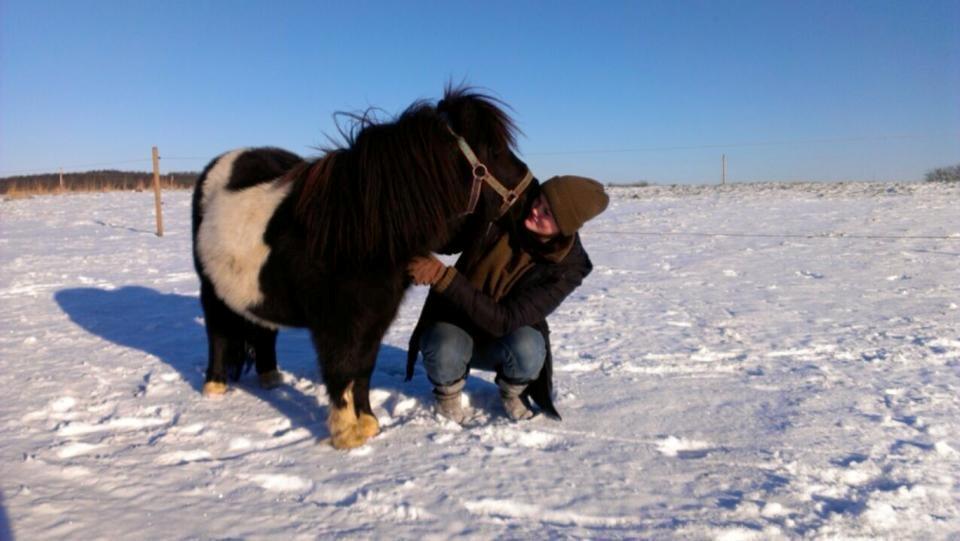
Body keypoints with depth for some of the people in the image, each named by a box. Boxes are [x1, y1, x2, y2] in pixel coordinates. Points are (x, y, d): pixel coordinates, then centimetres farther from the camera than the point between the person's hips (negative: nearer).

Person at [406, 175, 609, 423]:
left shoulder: (566, 268, -22)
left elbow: (504, 321, -31)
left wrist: (443, 276, -39)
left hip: (505, 338, 0)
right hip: (455, 324, 0)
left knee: (527, 348, -34)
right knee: (445, 352, -34)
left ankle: (512, 392, 3)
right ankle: (447, 393, 4)